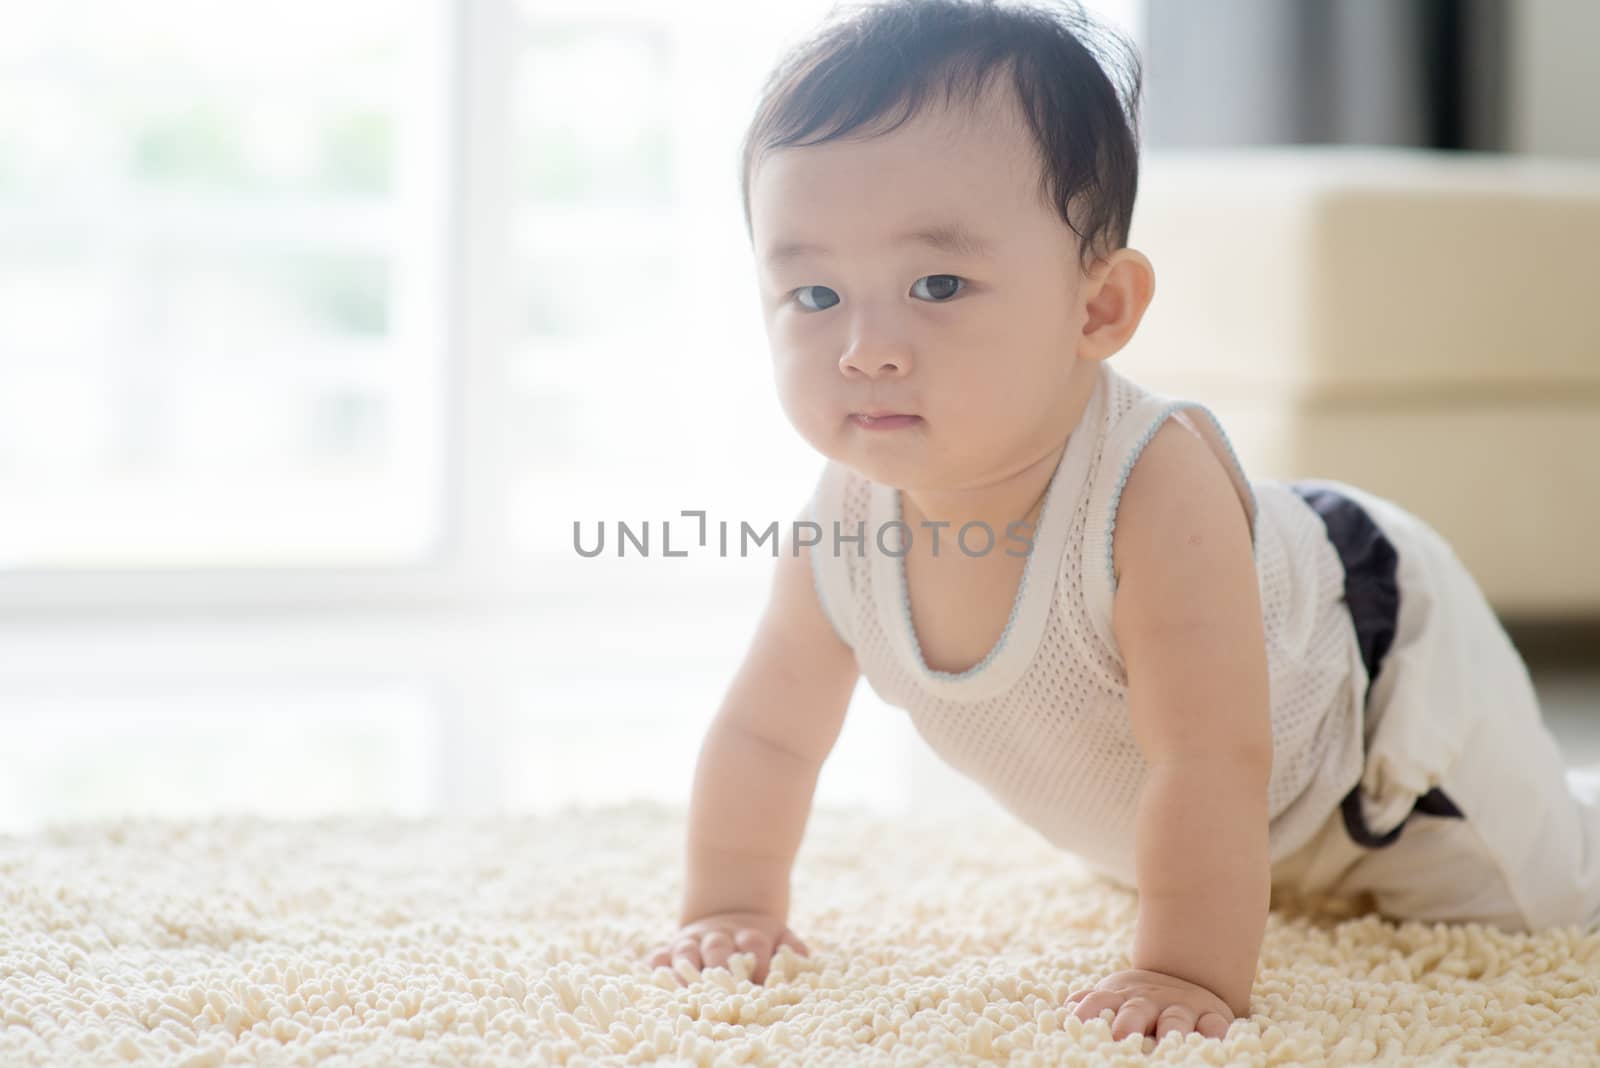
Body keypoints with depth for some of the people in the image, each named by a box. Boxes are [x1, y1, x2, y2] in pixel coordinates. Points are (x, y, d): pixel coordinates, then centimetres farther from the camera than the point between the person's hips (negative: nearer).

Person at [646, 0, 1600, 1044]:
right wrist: (732, 907, -11)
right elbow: (767, 732, -12)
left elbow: (1212, 759, -48)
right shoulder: (839, 536, -28)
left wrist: (1190, 973, -50)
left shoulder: (1156, 489, -47)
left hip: (1381, 674, -5)